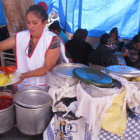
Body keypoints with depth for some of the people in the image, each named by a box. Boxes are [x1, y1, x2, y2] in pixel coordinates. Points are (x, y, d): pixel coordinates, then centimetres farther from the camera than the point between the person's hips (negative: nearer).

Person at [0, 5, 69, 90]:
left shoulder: (53, 40, -11)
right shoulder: (21, 37, 2)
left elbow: (48, 68, -12)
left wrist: (25, 75, -22)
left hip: (45, 87, -3)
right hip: (24, 85, 4)